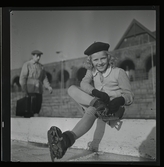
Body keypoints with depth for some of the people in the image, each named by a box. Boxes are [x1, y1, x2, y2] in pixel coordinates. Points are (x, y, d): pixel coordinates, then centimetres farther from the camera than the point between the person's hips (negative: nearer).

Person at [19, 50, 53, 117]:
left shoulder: (41, 66, 14)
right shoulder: (26, 65, -2)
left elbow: (44, 79, 11)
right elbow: (22, 79, -6)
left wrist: (49, 87, -6)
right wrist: (25, 91, -12)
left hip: (39, 91, 5)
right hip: (30, 91, -5)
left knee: (37, 108, 1)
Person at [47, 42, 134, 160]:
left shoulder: (119, 72, 0)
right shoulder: (91, 72, 14)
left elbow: (129, 96, -4)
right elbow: (84, 84, -6)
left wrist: (119, 100, -29)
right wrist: (96, 93, -28)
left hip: (114, 108, -6)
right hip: (95, 107, 6)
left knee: (91, 111, -38)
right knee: (72, 89, -11)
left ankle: (67, 139, -56)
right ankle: (98, 104, -32)